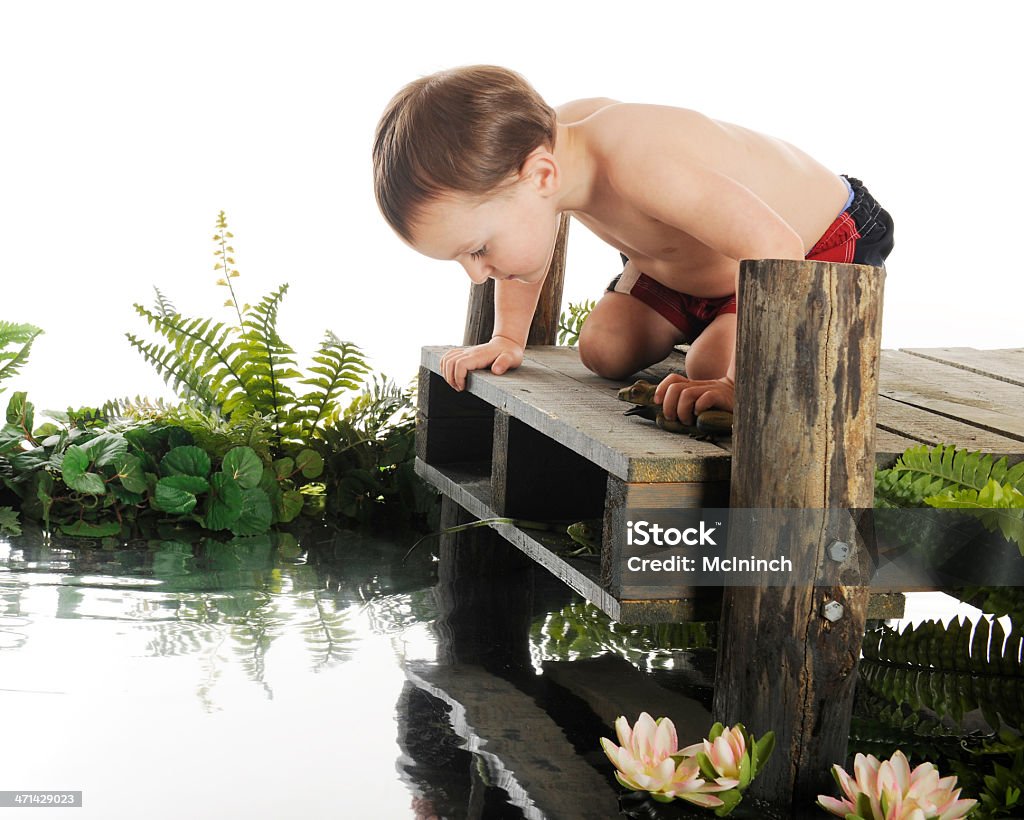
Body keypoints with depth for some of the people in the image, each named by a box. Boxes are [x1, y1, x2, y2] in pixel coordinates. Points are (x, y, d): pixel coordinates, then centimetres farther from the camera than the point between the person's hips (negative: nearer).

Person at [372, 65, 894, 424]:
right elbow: (527, 241, 7)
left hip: (821, 241, -8)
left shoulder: (635, 160, -46)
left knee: (712, 364, -27)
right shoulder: (543, 137, -19)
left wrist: (741, 382, -48)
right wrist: (507, 340, 4)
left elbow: (775, 249, -52)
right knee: (603, 349, 0)